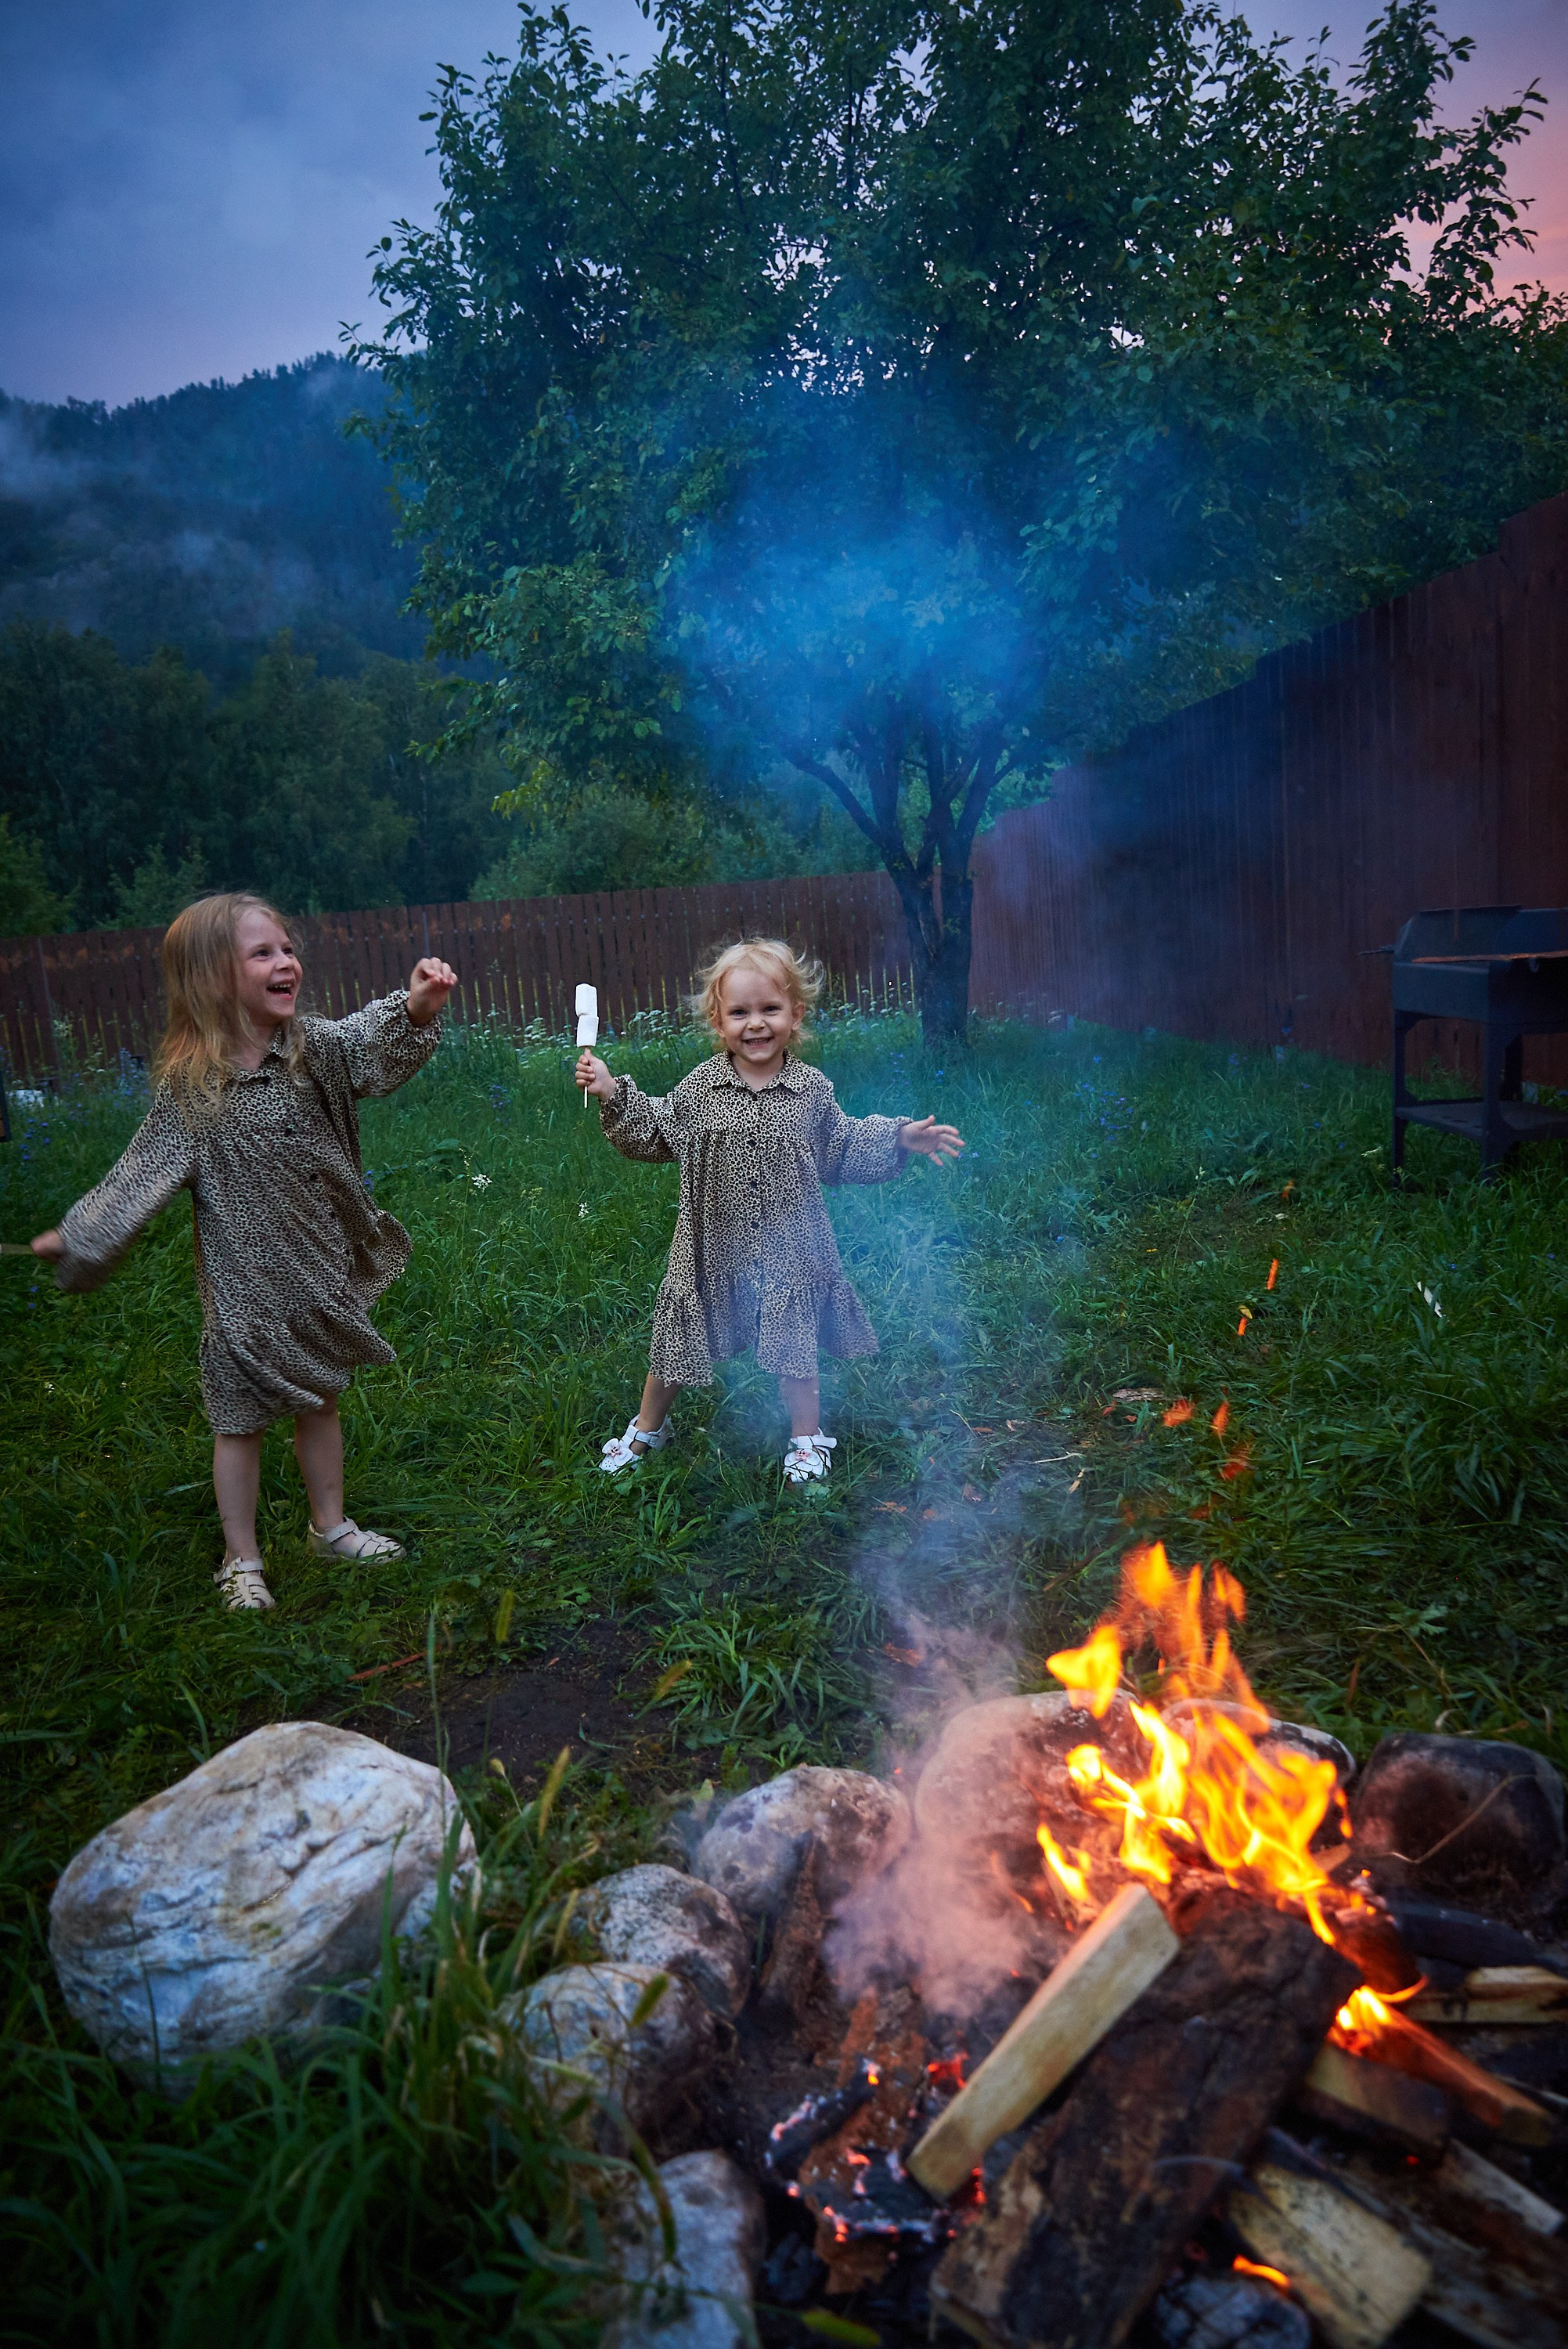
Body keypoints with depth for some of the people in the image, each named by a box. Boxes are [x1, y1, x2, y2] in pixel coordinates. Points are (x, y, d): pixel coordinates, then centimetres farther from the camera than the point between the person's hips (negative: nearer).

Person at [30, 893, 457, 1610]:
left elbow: (375, 1043, -22)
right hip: (245, 1287, -3)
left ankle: (330, 1526, 38)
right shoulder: (189, 1087, -14)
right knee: (241, 1422, 9)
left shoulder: (314, 1049, -6)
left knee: (320, 1405, 19)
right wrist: (75, 1238, -1)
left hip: (323, 1273, 4)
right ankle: (241, 1562, 26)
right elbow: (140, 1173, -4)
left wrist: (416, 1007, -43)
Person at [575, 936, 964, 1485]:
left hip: (788, 1251, 0)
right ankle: (647, 1429, 36)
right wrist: (613, 1093, -8)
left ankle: (807, 1439, 33)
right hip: (713, 1249, 1)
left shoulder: (812, 1090, -6)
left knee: (794, 1345, 11)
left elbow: (843, 1150, 6)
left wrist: (898, 1139, -3)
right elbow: (653, 1134, 4)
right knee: (678, 1339, 13)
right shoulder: (699, 1088, -7)